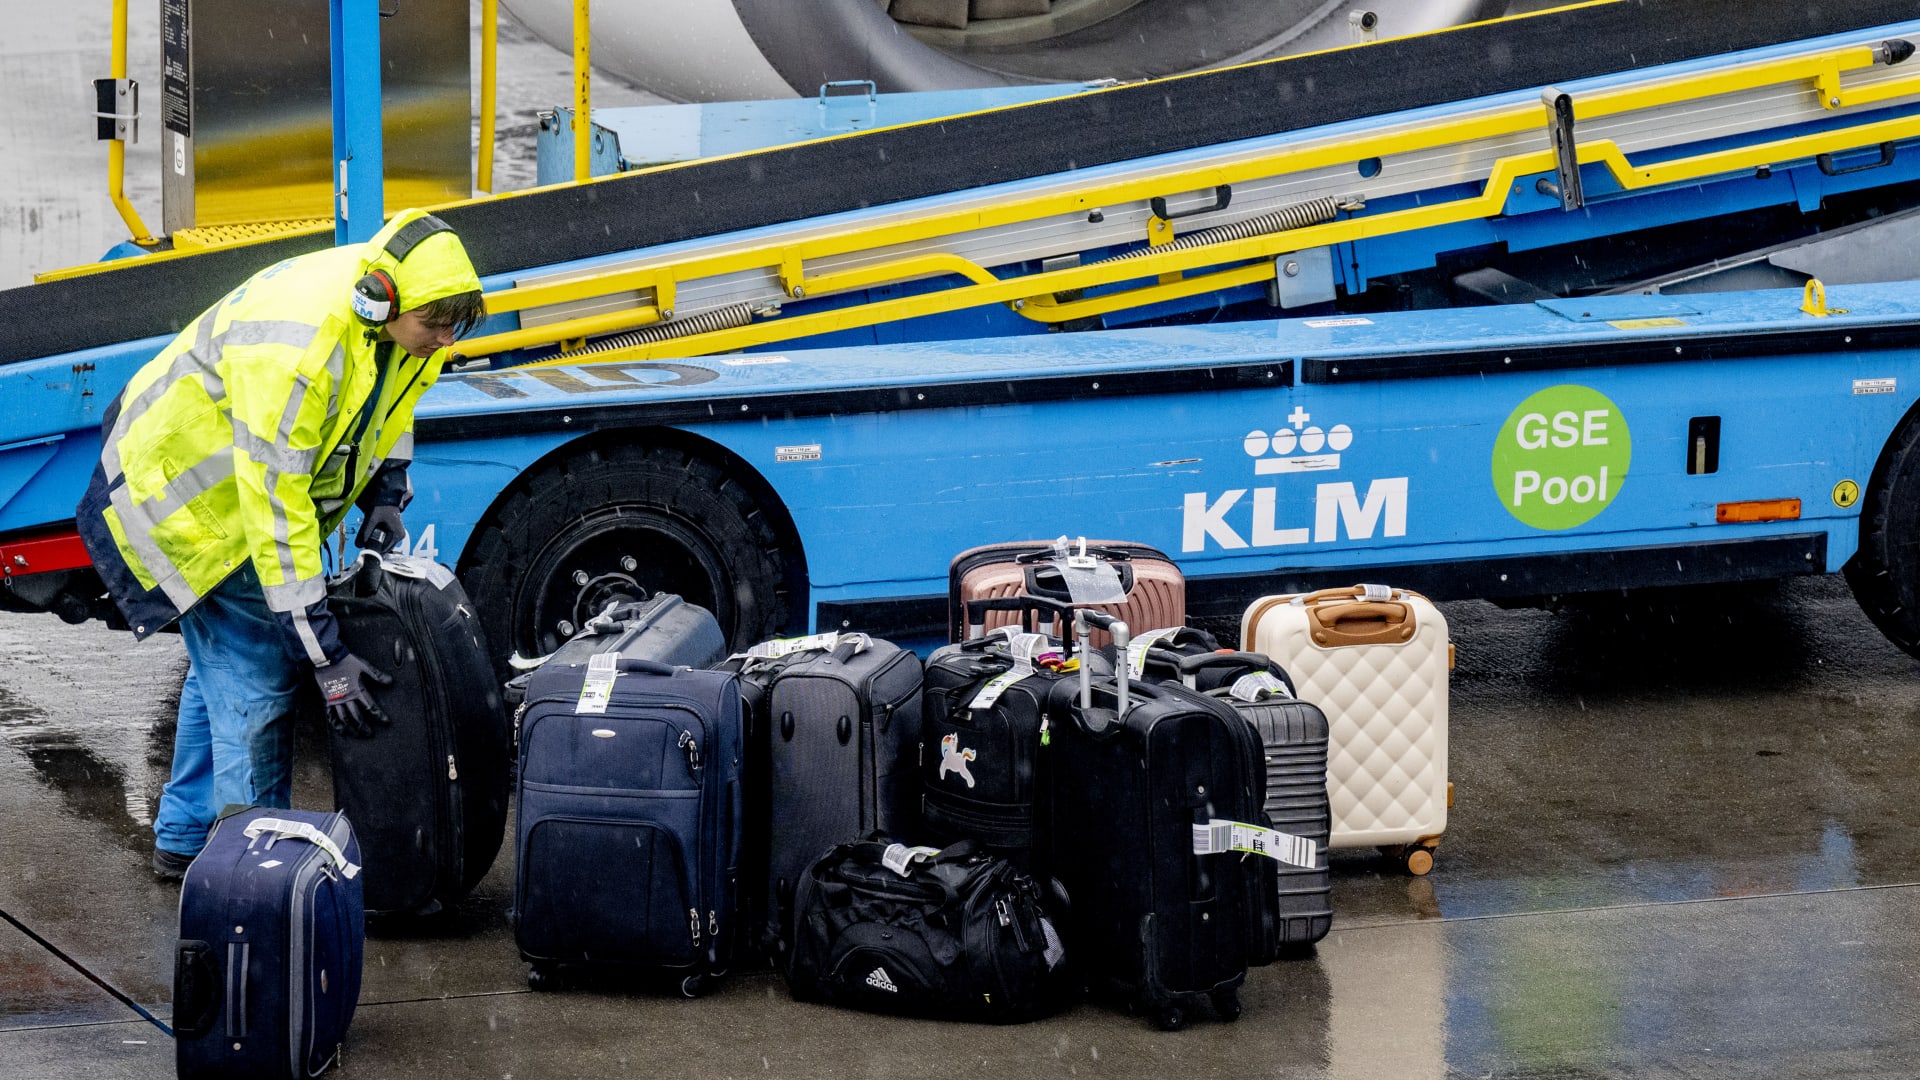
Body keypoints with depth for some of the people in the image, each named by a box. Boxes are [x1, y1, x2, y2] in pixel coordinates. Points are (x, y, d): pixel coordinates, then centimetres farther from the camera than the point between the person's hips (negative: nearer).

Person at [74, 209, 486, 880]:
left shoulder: (400, 316, -14)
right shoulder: (294, 350, -41)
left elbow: (386, 401, 12)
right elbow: (276, 507, -39)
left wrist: (385, 494, -3)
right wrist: (325, 654, -38)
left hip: (262, 478, 9)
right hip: (187, 490, -9)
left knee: (223, 666, 19)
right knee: (255, 680, -11)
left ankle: (185, 840, 34)